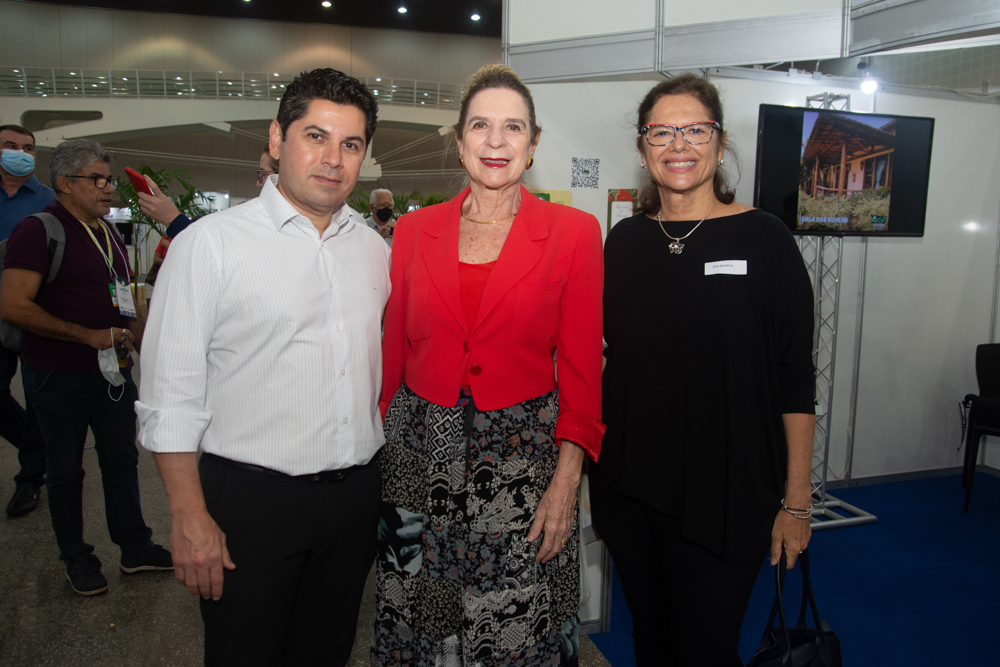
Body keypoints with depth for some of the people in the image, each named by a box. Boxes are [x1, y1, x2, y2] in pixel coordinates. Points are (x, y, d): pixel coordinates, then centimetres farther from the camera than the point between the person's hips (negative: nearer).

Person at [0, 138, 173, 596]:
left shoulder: (108, 232, 11)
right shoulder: (40, 230, -14)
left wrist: (127, 336, 8)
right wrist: (89, 336, -21)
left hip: (112, 370, 7)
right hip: (58, 375, -7)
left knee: (122, 458, 13)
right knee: (65, 470, 9)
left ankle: (135, 547, 26)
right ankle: (76, 558, 25)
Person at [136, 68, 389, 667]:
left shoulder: (376, 250, 6)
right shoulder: (210, 245, -8)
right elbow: (171, 396, -9)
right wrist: (190, 518, -12)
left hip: (356, 497, 5)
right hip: (251, 498, -4)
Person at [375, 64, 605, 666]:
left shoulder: (574, 232, -3)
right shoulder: (415, 230, 5)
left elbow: (581, 368, -3)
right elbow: (394, 352, 9)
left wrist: (567, 479, -9)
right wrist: (378, 446, 7)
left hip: (521, 459, -2)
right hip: (420, 454, 3)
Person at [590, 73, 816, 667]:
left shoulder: (762, 238, -6)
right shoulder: (625, 240, 5)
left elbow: (796, 378, -6)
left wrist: (796, 501, -7)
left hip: (722, 495, -4)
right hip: (628, 484, 4)